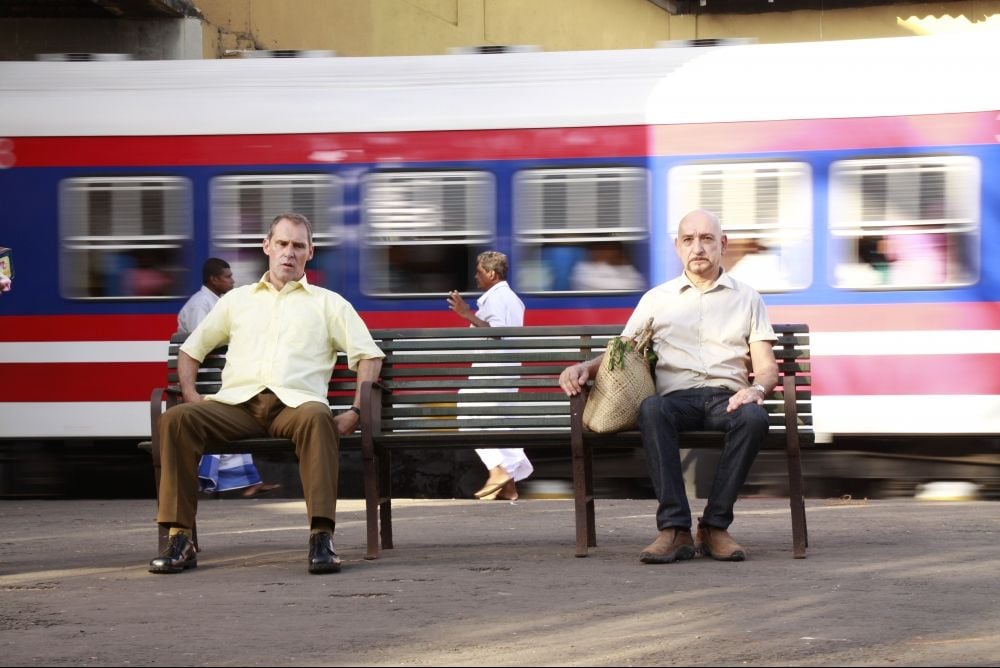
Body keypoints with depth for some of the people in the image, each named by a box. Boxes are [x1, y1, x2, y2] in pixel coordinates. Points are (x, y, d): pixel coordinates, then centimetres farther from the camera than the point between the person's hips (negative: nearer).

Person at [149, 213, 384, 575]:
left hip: (295, 403, -2)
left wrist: (356, 412, -2)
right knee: (176, 419, -28)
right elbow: (191, 349, 30)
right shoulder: (237, 299, 28)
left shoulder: (328, 303, 22)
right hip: (236, 404, 2)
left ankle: (322, 537, -45)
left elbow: (370, 355, 14)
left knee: (318, 418, -40)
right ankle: (180, 539, -30)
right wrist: (190, 394, 9)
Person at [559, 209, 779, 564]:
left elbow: (767, 367, 13)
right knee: (650, 409, -37)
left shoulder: (747, 299, 21)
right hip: (676, 397, 0)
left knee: (754, 416, -37)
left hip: (727, 396, 0)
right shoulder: (656, 299, 23)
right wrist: (584, 367, -2)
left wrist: (757, 388, -11)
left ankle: (715, 527, -29)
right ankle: (674, 529, -40)